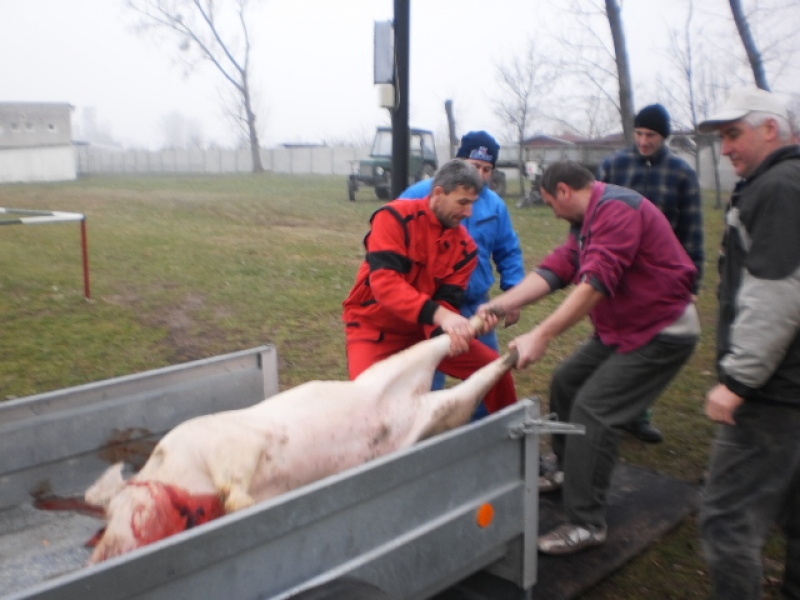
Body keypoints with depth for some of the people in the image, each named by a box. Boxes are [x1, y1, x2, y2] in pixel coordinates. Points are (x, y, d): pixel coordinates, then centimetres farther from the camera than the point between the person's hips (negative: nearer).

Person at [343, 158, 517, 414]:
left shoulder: (465, 246, -4)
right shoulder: (395, 218, -18)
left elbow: (447, 303, -9)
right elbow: (384, 282, -31)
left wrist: (448, 327, -33)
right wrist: (438, 315, -42)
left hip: (425, 330, 5)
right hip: (376, 328, -5)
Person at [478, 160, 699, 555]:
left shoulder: (617, 209, -21)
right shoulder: (587, 223, 13)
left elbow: (596, 282, -31)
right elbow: (554, 270, 3)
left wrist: (541, 336, -33)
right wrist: (499, 304, -9)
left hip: (661, 333, -10)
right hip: (620, 330, 10)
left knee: (593, 408, -17)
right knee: (566, 382, 14)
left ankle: (586, 524, -8)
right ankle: (567, 470, 31)